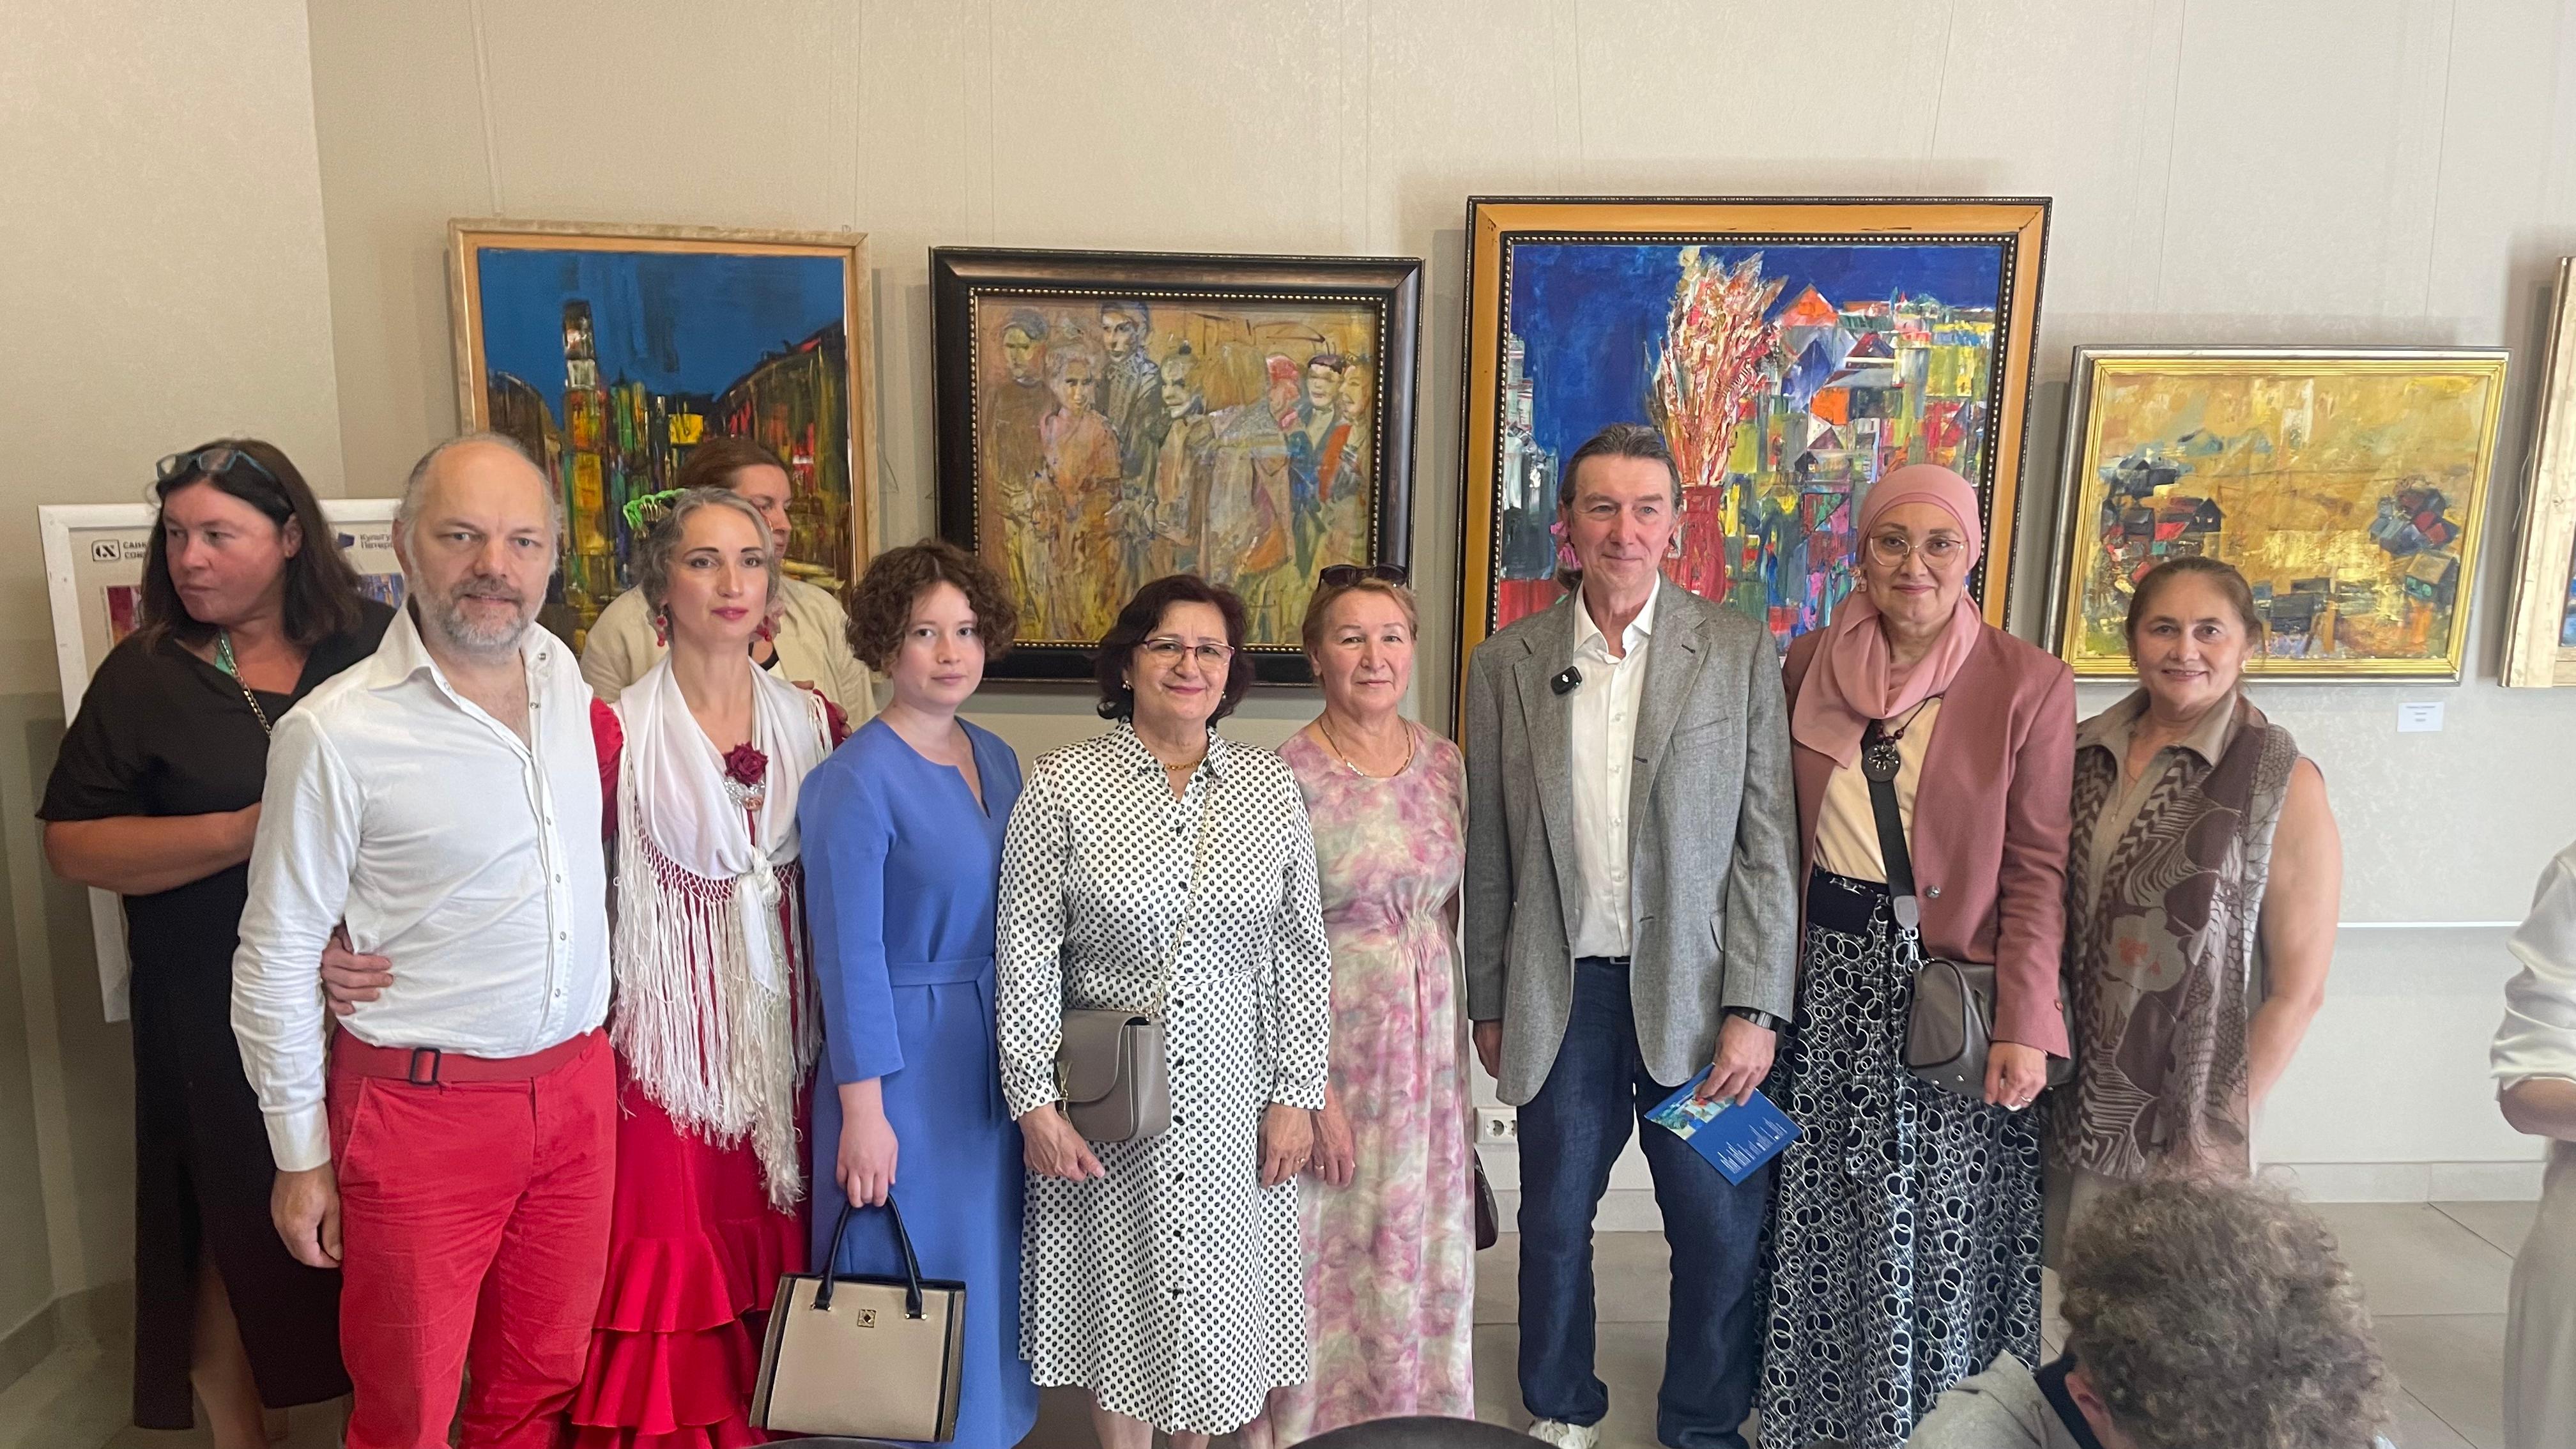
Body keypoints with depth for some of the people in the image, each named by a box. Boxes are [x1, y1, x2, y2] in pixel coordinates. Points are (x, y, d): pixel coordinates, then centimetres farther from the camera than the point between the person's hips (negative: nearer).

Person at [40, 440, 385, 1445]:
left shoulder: (379, 645, 2)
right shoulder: (145, 675, 1)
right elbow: (71, 843, -3)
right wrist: (241, 834, -16)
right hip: (223, 1022, -1)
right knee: (239, 1241, 10)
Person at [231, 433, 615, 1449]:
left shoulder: (564, 672, 1)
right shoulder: (336, 731, -15)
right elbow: (276, 962, -7)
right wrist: (302, 1156, -3)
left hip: (576, 1087, 5)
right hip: (421, 1107, -4)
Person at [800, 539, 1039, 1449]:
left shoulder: (997, 760, 5)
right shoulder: (856, 779, -15)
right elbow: (849, 954, -16)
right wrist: (862, 1110, -16)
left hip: (996, 1054, 7)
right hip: (903, 1054, -7)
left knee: (987, 1265, 18)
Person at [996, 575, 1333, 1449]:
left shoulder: (1271, 789, 0)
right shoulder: (1062, 786, -8)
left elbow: (1301, 951, 2)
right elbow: (1027, 954, -7)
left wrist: (1296, 1093, 0)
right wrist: (1036, 1104, -9)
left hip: (1233, 1097, 2)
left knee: (1216, 1288, 15)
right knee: (1120, 1290, 12)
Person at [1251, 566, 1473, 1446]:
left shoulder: (1445, 762, 3)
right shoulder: (1285, 777, -13)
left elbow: (1452, 912, 11)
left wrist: (1453, 1049, 11)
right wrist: (1312, 1089, -15)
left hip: (1429, 1046, 5)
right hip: (1328, 1045, -5)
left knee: (1423, 1255, 16)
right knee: (1331, 1257, 8)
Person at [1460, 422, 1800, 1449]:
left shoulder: (1739, 652, -2)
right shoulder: (1507, 664, 1)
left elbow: (1766, 845, -3)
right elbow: (1489, 854, 5)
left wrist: (1755, 1008, -7)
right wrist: (1487, 1003, 6)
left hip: (1694, 986, -1)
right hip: (1560, 990, 1)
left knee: (1721, 1231, 9)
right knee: (1555, 1221, 15)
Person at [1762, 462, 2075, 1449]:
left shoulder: (2028, 685, -5)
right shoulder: (1809, 665, 5)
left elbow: (2040, 869, -6)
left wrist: (2025, 1028, -12)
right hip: (1828, 977, 3)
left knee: (1945, 1221, 5)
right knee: (1822, 1212, 11)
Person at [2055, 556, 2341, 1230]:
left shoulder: (2283, 783, -9)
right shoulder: (2081, 754, 1)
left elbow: (2298, 990, -8)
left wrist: (2218, 1134, -8)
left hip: (2186, 1126, -3)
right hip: (2072, 1108, 3)